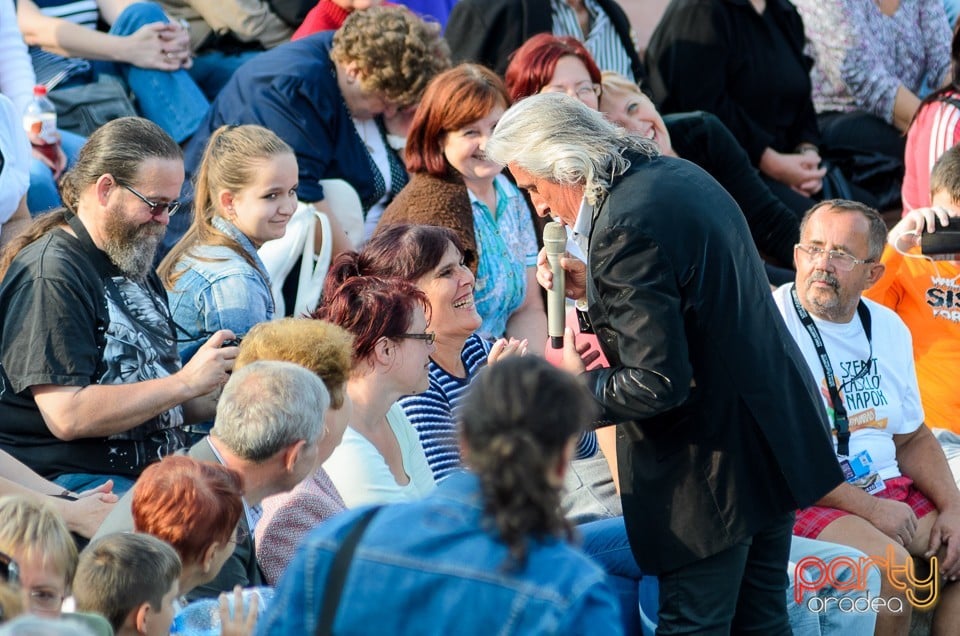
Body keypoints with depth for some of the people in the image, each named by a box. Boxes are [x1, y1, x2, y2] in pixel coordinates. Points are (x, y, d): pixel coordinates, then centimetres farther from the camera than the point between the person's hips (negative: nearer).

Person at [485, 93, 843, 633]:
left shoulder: (624, 227, -23)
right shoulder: (681, 174, 7)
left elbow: (658, 384, -24)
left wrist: (578, 383, -8)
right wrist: (594, 290, 13)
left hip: (712, 465, -10)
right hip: (778, 428, 10)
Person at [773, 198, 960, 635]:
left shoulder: (889, 329, 12)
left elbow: (912, 438, 20)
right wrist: (868, 508, -18)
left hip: (889, 491, 8)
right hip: (802, 501, -8)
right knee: (891, 564, -31)